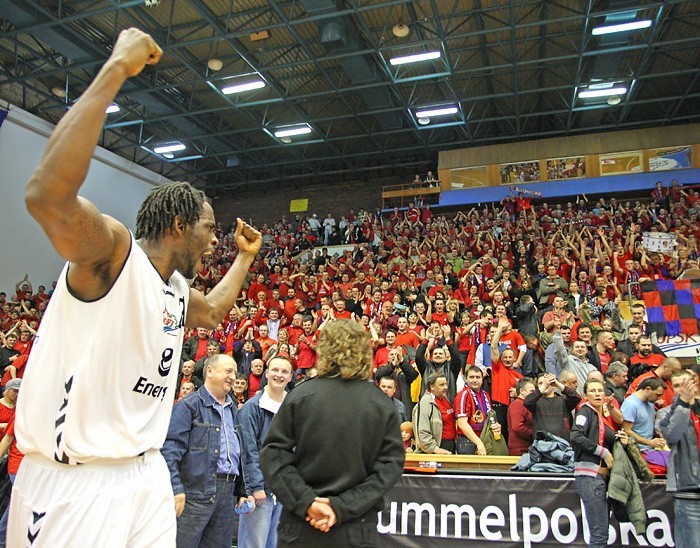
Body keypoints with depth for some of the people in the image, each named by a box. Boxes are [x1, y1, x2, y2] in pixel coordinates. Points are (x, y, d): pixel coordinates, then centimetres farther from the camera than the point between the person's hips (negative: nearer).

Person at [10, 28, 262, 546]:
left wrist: (246, 256, 34)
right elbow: (48, 195, -36)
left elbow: (212, 311, 33)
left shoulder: (177, 288, 10)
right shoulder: (115, 250, -16)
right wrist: (117, 68, -34)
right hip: (72, 484, -8)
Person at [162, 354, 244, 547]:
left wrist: (242, 490, 17)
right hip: (196, 490, -7)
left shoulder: (232, 409, 17)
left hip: (227, 493, 7)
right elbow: (170, 450, -14)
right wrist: (175, 488, -21)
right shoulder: (189, 406, -6)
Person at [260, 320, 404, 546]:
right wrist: (343, 507, -11)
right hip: (357, 528, 0)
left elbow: (272, 454, -10)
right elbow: (391, 465, -9)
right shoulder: (384, 406, -6)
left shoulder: (300, 396, -8)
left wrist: (305, 502, -12)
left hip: (300, 527, 0)